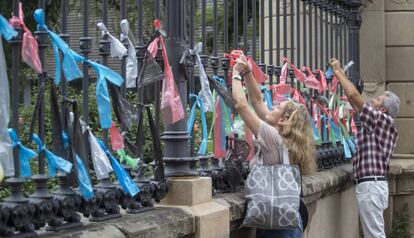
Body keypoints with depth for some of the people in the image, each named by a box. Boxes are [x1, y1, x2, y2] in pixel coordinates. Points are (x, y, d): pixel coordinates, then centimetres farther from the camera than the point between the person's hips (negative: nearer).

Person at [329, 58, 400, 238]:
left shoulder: (381, 120, -8)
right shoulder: (382, 125, 17)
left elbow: (353, 95, -13)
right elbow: (356, 103, 24)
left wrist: (338, 71, -1)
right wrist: (340, 75, 24)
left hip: (371, 184, -10)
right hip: (373, 184, 10)